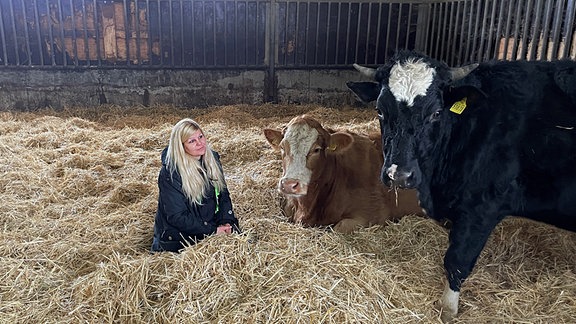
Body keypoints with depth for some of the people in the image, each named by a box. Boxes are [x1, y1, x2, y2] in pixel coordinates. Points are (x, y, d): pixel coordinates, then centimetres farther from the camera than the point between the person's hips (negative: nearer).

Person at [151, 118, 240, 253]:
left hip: (213, 227, 5)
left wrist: (226, 222, -9)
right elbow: (176, 216, -17)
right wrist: (212, 231, -19)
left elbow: (223, 194, 8)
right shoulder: (170, 174, -17)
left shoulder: (212, 159, 1)